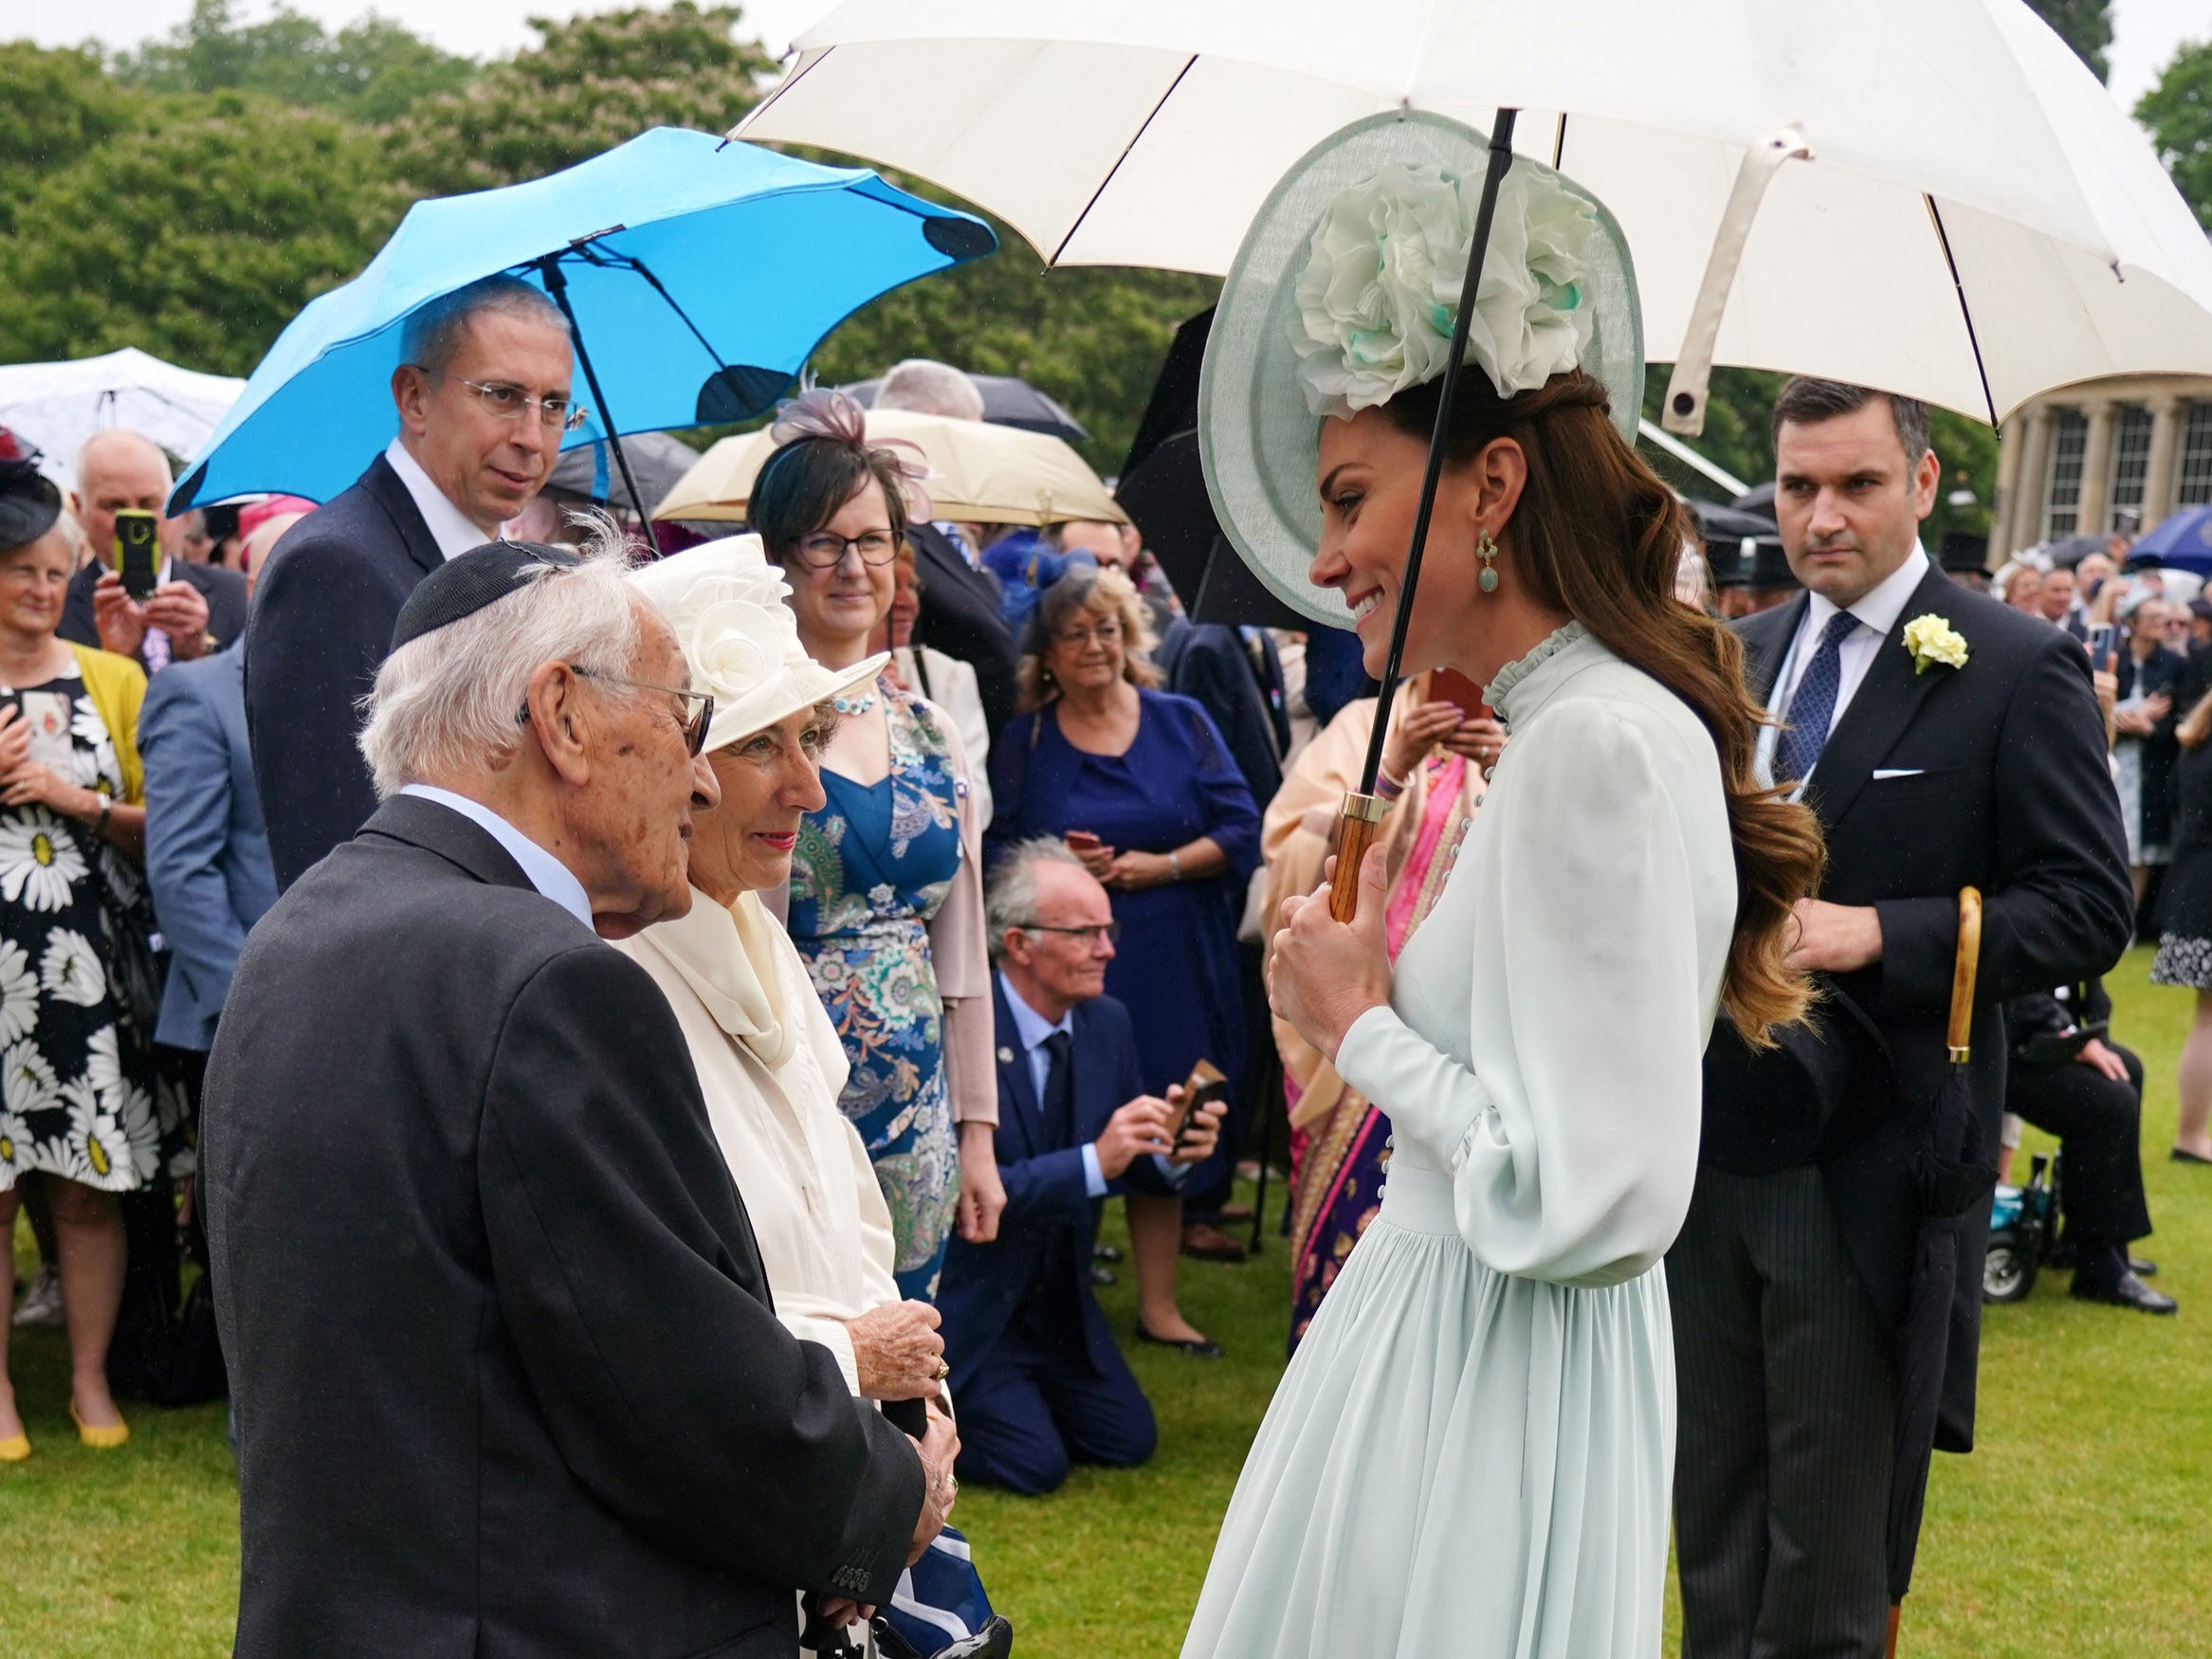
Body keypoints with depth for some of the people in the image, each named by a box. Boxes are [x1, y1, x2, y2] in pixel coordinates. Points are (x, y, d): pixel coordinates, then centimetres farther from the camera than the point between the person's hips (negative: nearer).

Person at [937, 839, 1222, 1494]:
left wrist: (1170, 1153, -17)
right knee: (1035, 1464, -14)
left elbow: (1129, 1166, 7)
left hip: (1059, 1305, 7)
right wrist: (1094, 1162, -35)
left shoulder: (1108, 1023, 0)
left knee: (1129, 1441, 2)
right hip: (968, 1310, -7)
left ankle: (1013, 1392, 24)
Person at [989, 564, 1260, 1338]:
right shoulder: (1022, 743, 8)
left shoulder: (1181, 723, 7)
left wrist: (1160, 866, -11)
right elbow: (994, 854, 6)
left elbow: (1241, 832, 2)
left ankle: (1158, 1304, 10)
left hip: (1171, 963, 0)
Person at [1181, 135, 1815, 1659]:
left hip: (1494, 1378, -9)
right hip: (1440, 1338, 9)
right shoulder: (1568, 723, 8)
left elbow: (1584, 1204, -25)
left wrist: (1360, 1028, -14)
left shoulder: (1600, 744, -21)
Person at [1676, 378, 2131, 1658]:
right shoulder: (1742, 657, 9)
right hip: (1717, 1135, 6)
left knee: (1834, 1536, 7)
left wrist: (1879, 934, -23)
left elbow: (2090, 910, -13)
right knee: (1715, 1505, 18)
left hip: (1868, 1163, -6)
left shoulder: (2019, 670, -10)